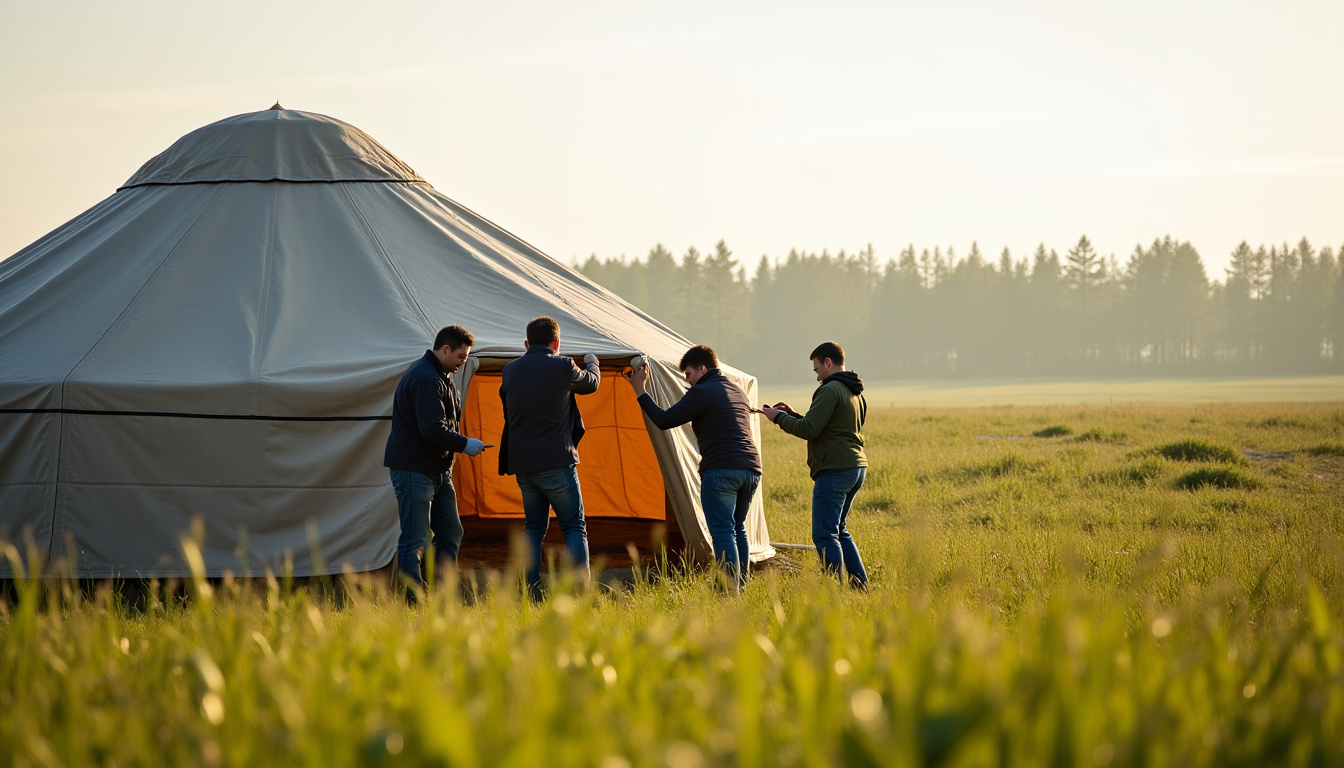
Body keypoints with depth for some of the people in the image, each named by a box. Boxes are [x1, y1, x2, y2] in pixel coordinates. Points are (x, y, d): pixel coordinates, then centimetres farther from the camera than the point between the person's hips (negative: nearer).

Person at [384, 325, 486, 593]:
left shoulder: (439, 377, 17)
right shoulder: (426, 379, -18)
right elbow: (432, 429, -25)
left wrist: (459, 443, 8)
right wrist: (464, 443, -13)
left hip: (438, 470, 11)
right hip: (414, 470, -11)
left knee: (451, 534, 11)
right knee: (414, 541, -7)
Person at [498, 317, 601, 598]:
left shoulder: (510, 371, 6)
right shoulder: (562, 367, -7)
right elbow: (591, 383, 13)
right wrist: (592, 363, 35)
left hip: (522, 464, 5)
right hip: (556, 461, -5)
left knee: (534, 526, 14)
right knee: (575, 527, 0)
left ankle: (532, 594, 7)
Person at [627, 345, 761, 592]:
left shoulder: (702, 393, -4)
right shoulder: (739, 393, 23)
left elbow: (664, 420, -4)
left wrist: (640, 391, 4)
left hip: (720, 471, -8)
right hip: (751, 469, 8)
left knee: (723, 532, -8)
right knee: (737, 528, 19)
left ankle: (730, 593, -16)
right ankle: (740, 586, 19)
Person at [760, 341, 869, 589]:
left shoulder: (830, 391, -13)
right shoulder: (855, 393, 18)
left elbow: (809, 430, -17)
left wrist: (779, 418, -3)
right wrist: (793, 415, 20)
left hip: (834, 471, -10)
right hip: (857, 467, 10)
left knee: (825, 535, -8)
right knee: (838, 530, 21)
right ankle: (860, 585, 19)